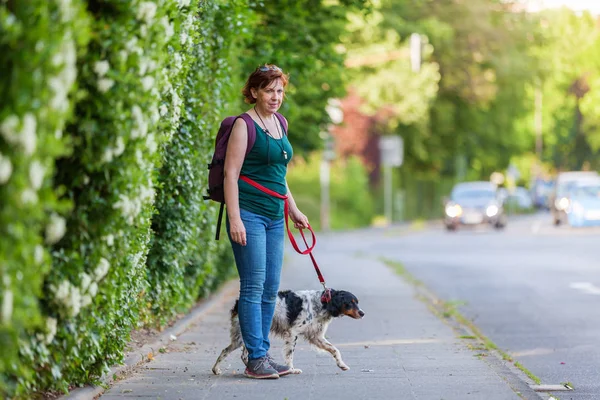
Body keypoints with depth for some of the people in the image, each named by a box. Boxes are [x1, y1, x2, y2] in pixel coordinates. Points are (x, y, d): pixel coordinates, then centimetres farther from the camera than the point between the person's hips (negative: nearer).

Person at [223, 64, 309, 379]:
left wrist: (294, 211, 25)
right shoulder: (244, 125, -7)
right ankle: (256, 359, -4)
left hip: (275, 217, 8)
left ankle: (262, 355, 14)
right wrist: (234, 218, -19)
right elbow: (231, 173, -12)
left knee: (271, 289, 8)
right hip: (249, 214, -8)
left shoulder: (280, 123, 16)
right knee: (254, 287, -7)